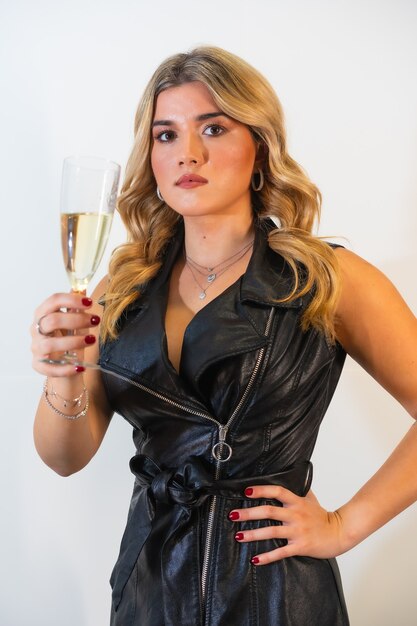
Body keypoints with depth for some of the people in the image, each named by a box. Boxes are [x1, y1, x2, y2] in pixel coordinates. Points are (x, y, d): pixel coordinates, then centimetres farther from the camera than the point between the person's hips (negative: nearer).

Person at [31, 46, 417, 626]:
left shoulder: (330, 280, -12)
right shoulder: (127, 285, -2)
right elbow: (68, 458, -2)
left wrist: (345, 525, -9)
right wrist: (65, 382, -21)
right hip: (149, 577, 4)